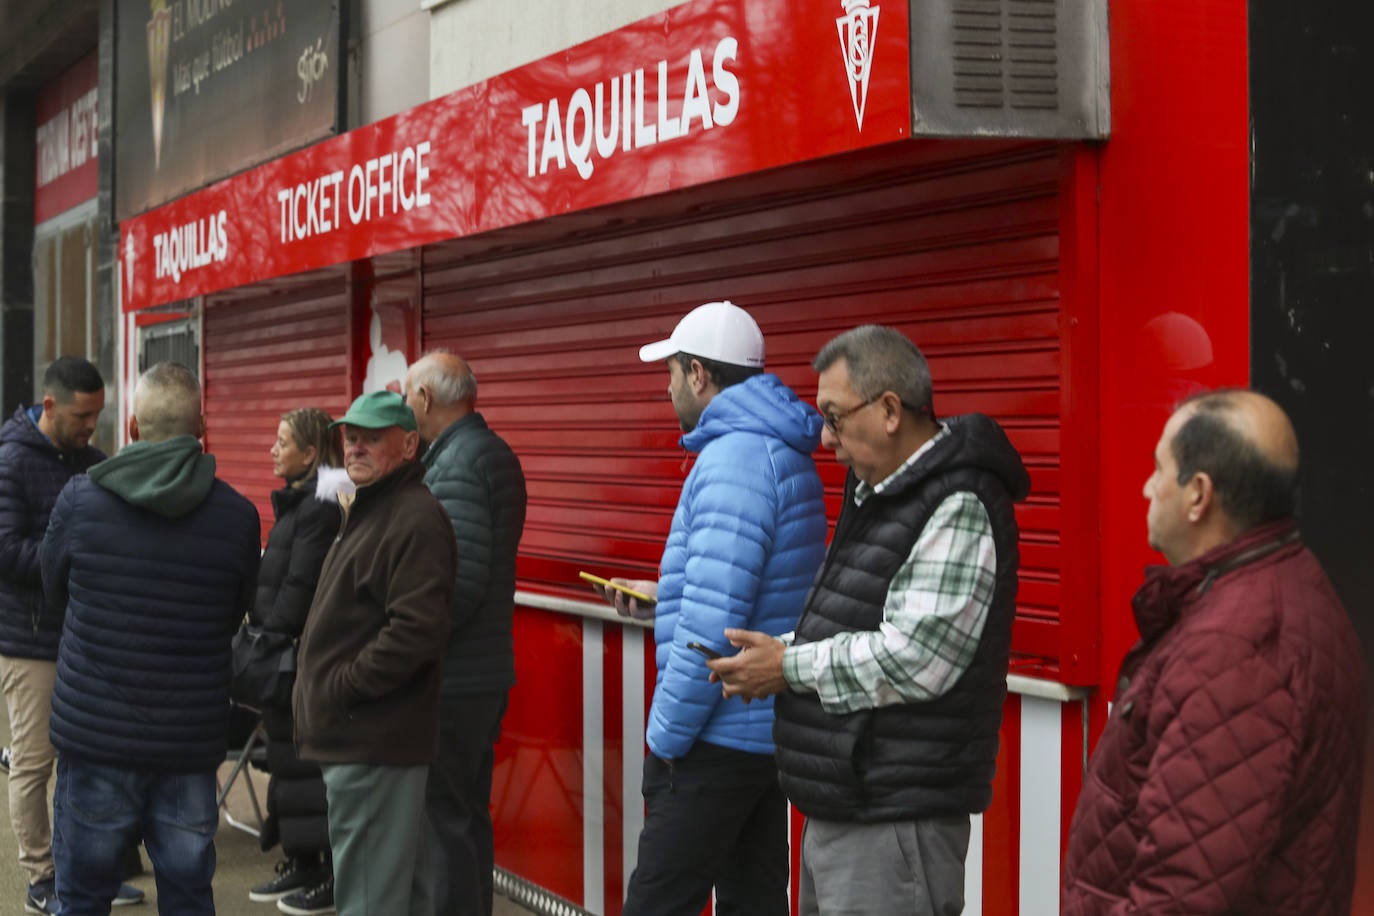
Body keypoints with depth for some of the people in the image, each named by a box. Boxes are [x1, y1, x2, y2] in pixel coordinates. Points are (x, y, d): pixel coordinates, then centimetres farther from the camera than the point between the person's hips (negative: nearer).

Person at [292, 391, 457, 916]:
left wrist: (340, 687, -18)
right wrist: (317, 686, 15)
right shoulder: (368, 509, 19)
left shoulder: (416, 519, -15)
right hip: (349, 736, 11)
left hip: (376, 743, -11)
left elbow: (416, 631, -25)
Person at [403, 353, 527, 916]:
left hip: (451, 678, -10)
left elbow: (459, 578, -24)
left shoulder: (458, 463, -17)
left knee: (438, 824, -5)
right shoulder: (493, 452, 14)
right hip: (484, 671, 10)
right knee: (467, 816, 18)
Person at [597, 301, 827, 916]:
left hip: (720, 741, -10)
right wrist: (666, 593, 25)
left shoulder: (733, 461, -18)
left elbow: (712, 625, -24)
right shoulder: (784, 455, 14)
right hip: (769, 730, 10)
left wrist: (665, 735, -17)